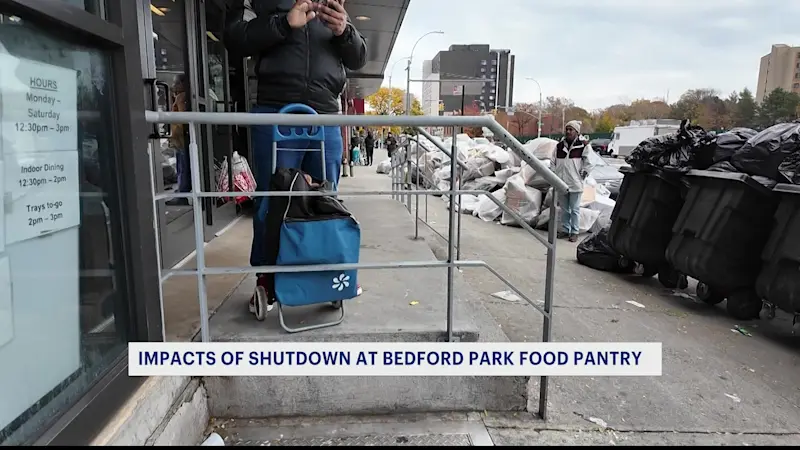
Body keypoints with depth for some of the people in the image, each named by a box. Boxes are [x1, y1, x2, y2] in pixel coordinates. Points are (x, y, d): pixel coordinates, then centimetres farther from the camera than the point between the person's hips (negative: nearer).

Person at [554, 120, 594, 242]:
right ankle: (565, 229, 24)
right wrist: (556, 176, 9)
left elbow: (588, 164, -4)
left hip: (575, 184, -5)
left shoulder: (584, 146, -7)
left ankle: (575, 232, 10)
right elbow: (554, 162, 15)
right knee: (564, 209, 14)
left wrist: (582, 175, -6)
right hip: (561, 183, 5)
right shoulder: (559, 146, 8)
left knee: (575, 209, 3)